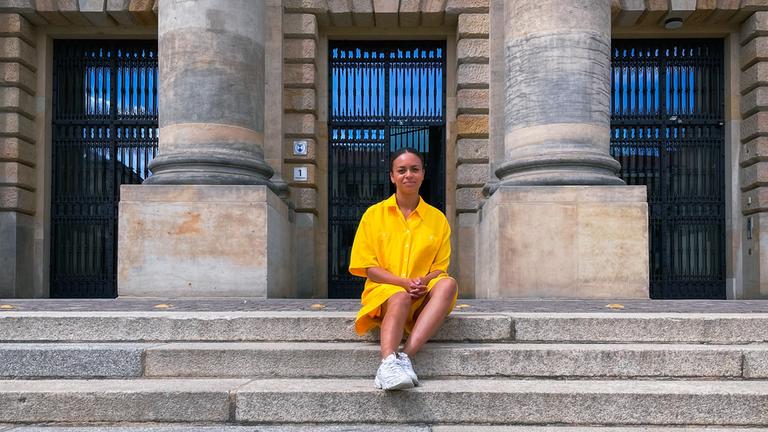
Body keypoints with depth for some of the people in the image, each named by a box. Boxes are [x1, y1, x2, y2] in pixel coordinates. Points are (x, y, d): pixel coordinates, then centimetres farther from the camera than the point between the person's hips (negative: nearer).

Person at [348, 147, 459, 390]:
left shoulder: (437, 219, 12)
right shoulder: (374, 214, 7)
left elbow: (440, 269, 9)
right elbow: (368, 268, 2)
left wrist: (423, 282, -15)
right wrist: (404, 282, -15)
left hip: (424, 296, 2)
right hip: (384, 291, -2)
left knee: (448, 284, -31)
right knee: (400, 298, -36)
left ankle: (405, 356, -40)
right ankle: (389, 362, -53)